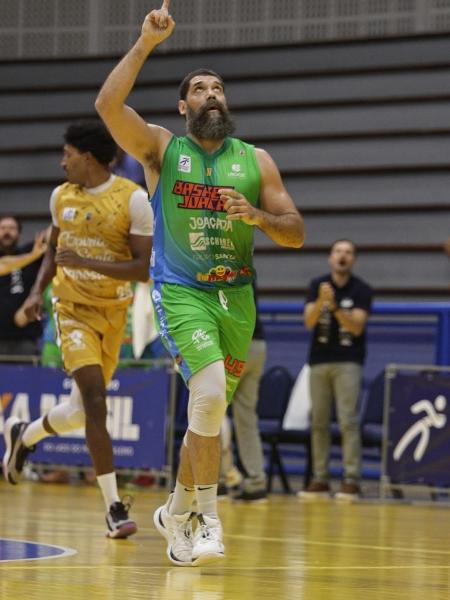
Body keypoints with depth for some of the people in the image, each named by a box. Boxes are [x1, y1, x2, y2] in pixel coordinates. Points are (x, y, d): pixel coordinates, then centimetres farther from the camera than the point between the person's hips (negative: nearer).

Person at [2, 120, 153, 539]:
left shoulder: (133, 199, -12)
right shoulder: (61, 196, 2)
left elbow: (145, 268, -15)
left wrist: (88, 263, -24)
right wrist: (38, 291, 2)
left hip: (113, 312, 0)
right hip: (74, 311, 0)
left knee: (82, 409, 10)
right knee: (95, 401, -17)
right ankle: (114, 508, -15)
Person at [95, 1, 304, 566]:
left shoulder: (255, 160, 8)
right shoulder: (161, 148, 2)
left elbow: (296, 233, 7)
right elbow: (108, 105, -16)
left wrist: (257, 216, -13)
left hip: (236, 296, 4)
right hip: (180, 291, -4)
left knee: (208, 412, 12)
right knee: (210, 392, -25)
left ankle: (177, 511, 33)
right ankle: (208, 516, -12)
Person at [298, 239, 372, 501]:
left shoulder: (361, 290, -3)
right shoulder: (318, 285, 4)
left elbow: (356, 327, -13)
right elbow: (309, 322, -6)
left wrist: (334, 305, -25)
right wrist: (320, 300, -24)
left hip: (348, 362, -3)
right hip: (320, 360, 3)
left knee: (348, 421, -10)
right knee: (319, 421, 4)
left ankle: (352, 480, -11)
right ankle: (320, 479, 8)